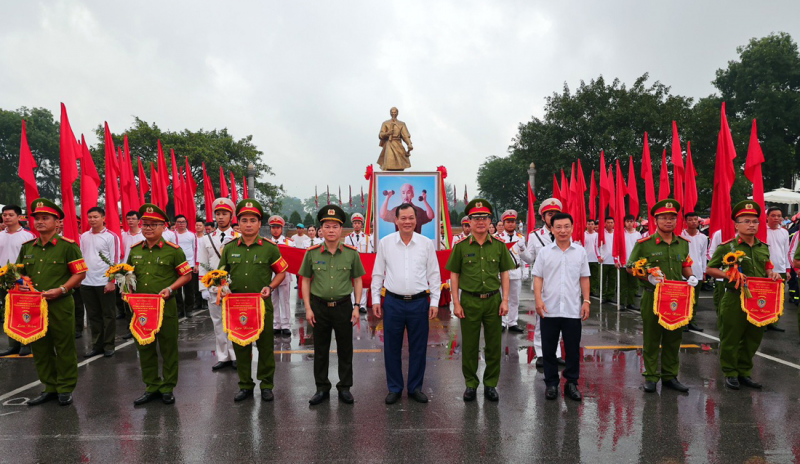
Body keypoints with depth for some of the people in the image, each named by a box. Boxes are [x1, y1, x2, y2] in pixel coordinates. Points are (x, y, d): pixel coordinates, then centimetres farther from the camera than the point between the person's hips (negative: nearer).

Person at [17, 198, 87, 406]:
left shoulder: (67, 246, -6)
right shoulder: (27, 247, 10)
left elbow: (80, 273, -7)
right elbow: (19, 272, 21)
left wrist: (61, 290, -17)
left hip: (60, 305, -5)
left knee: (64, 348, 3)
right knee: (40, 348, 13)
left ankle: (65, 389, 16)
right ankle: (50, 387, 27)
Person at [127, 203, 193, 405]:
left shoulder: (173, 250, -5)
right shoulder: (134, 250, 8)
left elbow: (187, 275, -2)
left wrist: (170, 289, -15)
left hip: (166, 306, -4)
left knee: (168, 348, 5)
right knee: (144, 347, 12)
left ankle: (168, 388, 18)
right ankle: (151, 387, 26)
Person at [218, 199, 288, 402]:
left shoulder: (269, 247, -2)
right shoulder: (229, 248, 6)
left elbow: (281, 271, 6)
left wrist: (270, 287, -9)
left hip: (262, 303, -2)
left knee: (265, 345, 5)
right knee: (240, 346, 10)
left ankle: (267, 385, 19)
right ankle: (245, 385, 24)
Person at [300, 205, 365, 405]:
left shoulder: (352, 253, -2)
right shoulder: (311, 253, -2)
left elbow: (357, 281, 4)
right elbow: (306, 281, 4)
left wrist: (356, 306, -2)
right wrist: (308, 308, -2)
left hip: (343, 306, 0)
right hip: (319, 307, 0)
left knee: (345, 349, 9)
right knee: (320, 350, 10)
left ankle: (345, 387, 25)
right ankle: (322, 388, 25)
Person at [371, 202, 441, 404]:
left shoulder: (427, 243, 0)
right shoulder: (385, 243, 0)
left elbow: (434, 274, 4)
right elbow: (377, 273, 6)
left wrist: (434, 301, 1)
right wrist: (375, 299, 3)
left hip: (419, 302, 0)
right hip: (393, 302, 0)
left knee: (418, 348, 9)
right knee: (392, 348, 8)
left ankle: (415, 388, 26)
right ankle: (394, 388, 25)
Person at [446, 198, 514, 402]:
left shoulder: (499, 246, 3)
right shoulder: (461, 246, -1)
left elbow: (504, 274, 8)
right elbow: (454, 276, 2)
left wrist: (505, 300, 0)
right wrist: (456, 303, -3)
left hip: (493, 300, 2)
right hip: (469, 301, -1)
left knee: (494, 345, 8)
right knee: (469, 345, 7)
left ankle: (490, 384, 23)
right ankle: (471, 384, 22)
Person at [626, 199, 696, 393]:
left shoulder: (683, 243, 8)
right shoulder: (644, 244, -7)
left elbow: (685, 265, 20)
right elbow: (630, 267, -3)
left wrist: (690, 277, -1)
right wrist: (649, 277, -18)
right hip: (653, 297, -4)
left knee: (673, 338, 12)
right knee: (651, 338, 4)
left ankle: (670, 376, 25)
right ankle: (651, 377, 15)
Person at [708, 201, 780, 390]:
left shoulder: (763, 247, 11)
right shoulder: (727, 246, -6)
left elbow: (767, 269, 22)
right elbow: (709, 269, -4)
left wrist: (772, 274, 0)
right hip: (735, 300, -5)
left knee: (753, 338, 13)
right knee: (731, 339, 3)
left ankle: (744, 372, 28)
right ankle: (730, 373, 17)